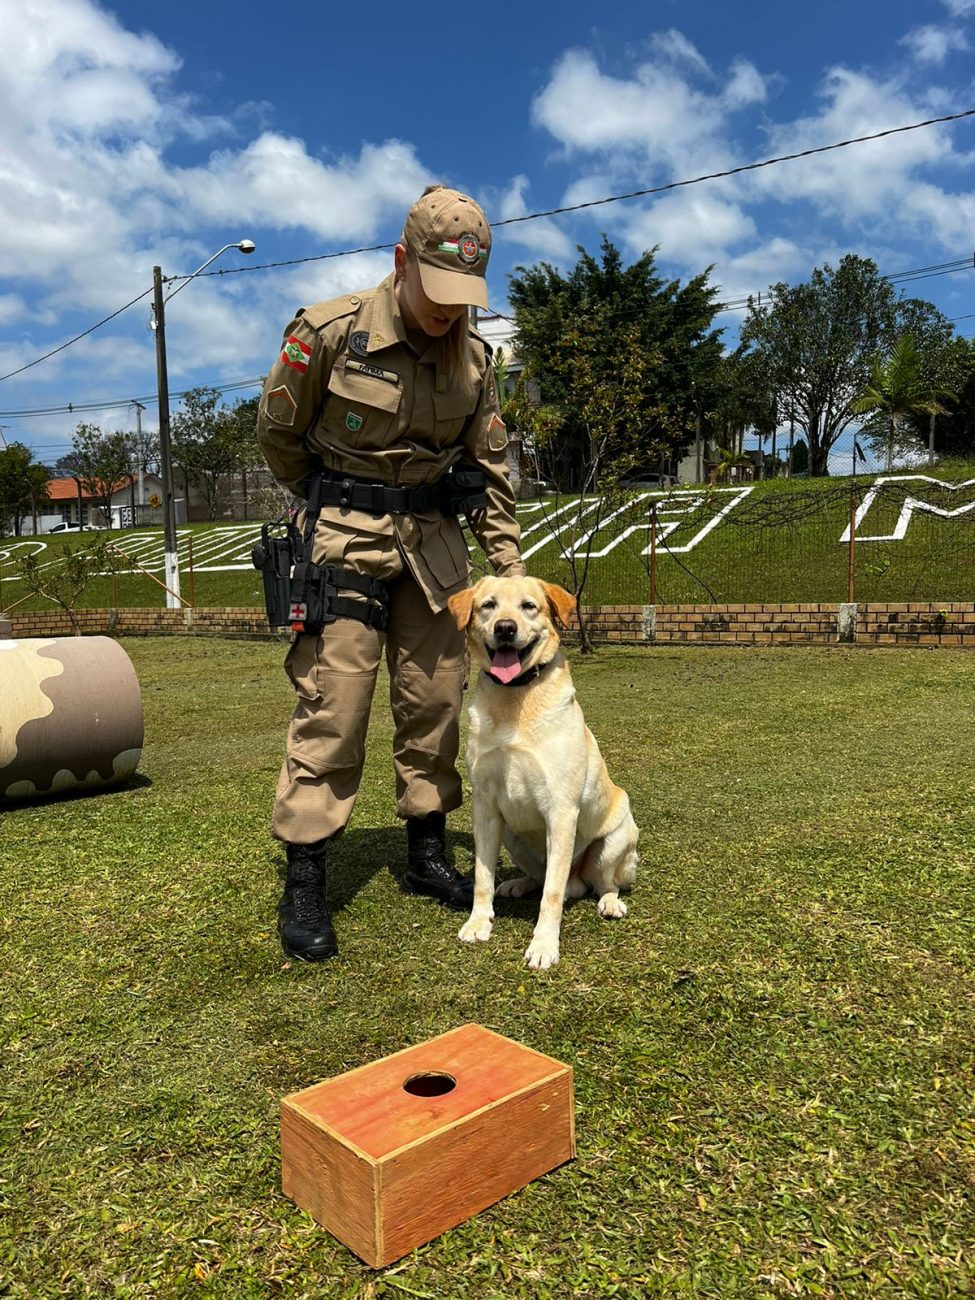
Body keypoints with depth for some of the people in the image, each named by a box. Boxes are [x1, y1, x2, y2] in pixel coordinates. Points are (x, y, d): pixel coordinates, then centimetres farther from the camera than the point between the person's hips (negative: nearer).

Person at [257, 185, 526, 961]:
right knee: (334, 703, -9)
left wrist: (509, 562, 5)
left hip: (435, 540, 5)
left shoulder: (474, 356, 2)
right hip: (347, 539, -5)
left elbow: (490, 466, 9)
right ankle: (303, 888, 0)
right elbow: (278, 433, 2)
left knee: (435, 700, 7)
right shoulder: (329, 333, -12)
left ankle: (428, 855, 21)